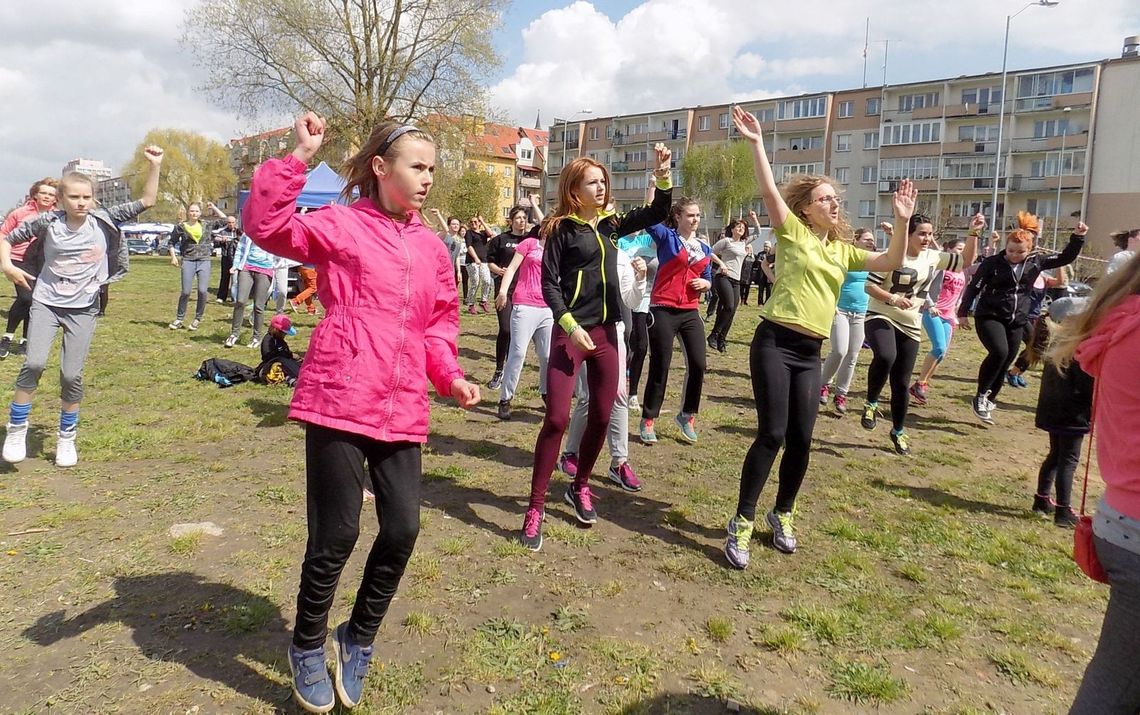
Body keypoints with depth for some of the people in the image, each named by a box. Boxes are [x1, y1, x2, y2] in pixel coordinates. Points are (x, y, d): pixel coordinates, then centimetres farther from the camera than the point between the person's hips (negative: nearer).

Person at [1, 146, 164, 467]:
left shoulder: (103, 221, -4)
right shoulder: (47, 222, -4)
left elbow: (146, 201, -7)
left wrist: (154, 166, -13)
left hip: (83, 309, 0)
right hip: (45, 304, 0)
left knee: (72, 375, 0)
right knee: (34, 363, -15)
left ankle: (67, 438, 19)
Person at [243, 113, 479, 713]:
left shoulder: (432, 247, 14)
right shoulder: (340, 225, -1)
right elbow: (265, 226, -15)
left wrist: (450, 376, 5)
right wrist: (300, 157, -21)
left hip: (401, 411, 6)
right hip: (339, 402, -5)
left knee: (402, 530, 6)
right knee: (336, 534, 0)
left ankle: (359, 640, 32)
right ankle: (307, 648, 28)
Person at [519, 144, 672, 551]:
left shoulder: (611, 224, 11)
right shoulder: (561, 229, -4)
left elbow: (658, 214, 12)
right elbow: (549, 283, -9)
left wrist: (663, 174, -2)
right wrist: (570, 325, -18)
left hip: (606, 331, 6)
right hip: (570, 331, -6)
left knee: (601, 416, 9)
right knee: (557, 418, -10)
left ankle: (580, 488, 29)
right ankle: (536, 507, -2)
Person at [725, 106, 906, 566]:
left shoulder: (843, 251, 17)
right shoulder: (793, 233, 1)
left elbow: (890, 264, 10)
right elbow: (769, 190, -12)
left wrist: (901, 222, -2)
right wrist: (756, 143, -18)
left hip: (810, 353, 6)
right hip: (775, 343, -6)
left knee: (801, 439, 6)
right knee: (772, 433, -9)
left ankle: (783, 515, 26)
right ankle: (742, 522, 3)